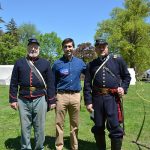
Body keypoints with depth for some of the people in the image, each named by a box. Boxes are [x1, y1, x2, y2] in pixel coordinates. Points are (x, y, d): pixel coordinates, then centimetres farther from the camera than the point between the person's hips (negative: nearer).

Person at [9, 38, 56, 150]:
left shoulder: (45, 63, 7)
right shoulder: (19, 63, 9)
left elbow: (50, 84, 5)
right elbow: (13, 83, 9)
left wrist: (52, 101, 2)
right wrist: (13, 99, 4)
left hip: (40, 100, -1)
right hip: (23, 100, 1)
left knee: (39, 127, 7)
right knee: (25, 127, 9)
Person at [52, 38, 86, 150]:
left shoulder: (80, 62, 5)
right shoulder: (57, 64, 0)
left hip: (76, 96, 2)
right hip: (61, 96, -2)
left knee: (75, 124, 11)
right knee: (59, 123, 2)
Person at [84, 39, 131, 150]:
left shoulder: (118, 60, 6)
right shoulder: (91, 65, 10)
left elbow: (126, 76, 13)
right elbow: (87, 85, 7)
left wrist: (123, 87, -4)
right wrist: (88, 101, 1)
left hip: (113, 98, -2)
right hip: (97, 98, 3)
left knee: (115, 127, -5)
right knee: (98, 128, 11)